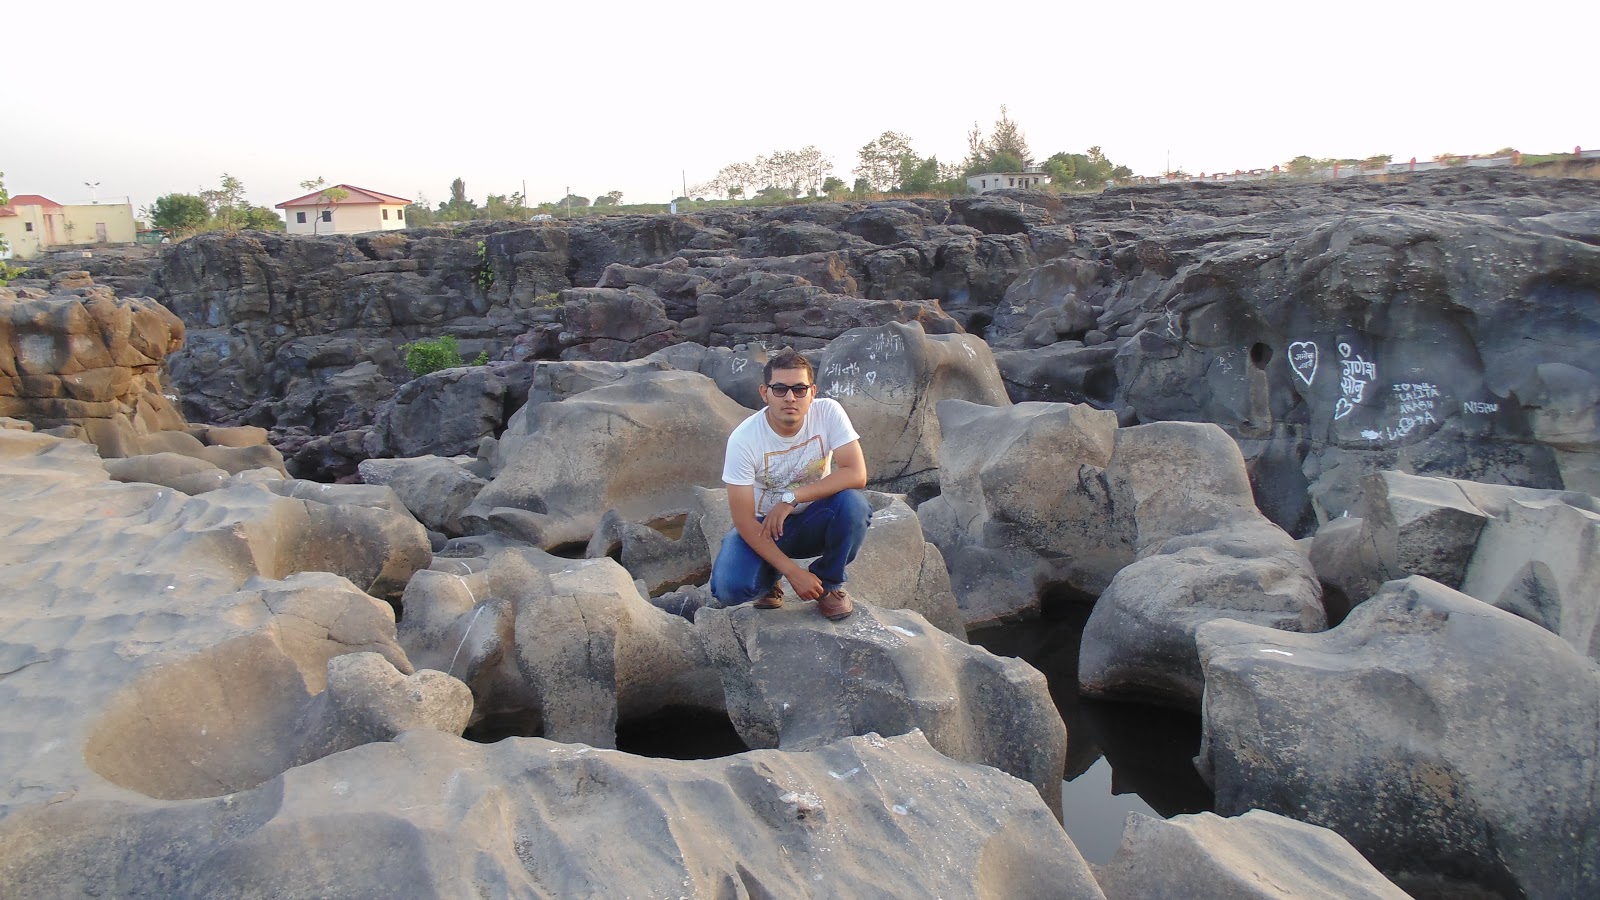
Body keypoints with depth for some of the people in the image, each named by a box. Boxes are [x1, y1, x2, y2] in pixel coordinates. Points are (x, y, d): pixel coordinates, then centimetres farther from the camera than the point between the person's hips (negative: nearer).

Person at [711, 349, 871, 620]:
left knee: (853, 503, -31)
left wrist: (791, 497, -32)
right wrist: (792, 571, -25)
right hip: (762, 526, -1)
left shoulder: (828, 412, -18)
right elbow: (744, 519, -20)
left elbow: (857, 474, -26)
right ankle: (770, 577, 11)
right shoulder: (743, 439, -22)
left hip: (813, 521, 1)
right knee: (730, 588, -28)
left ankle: (828, 584, -3)